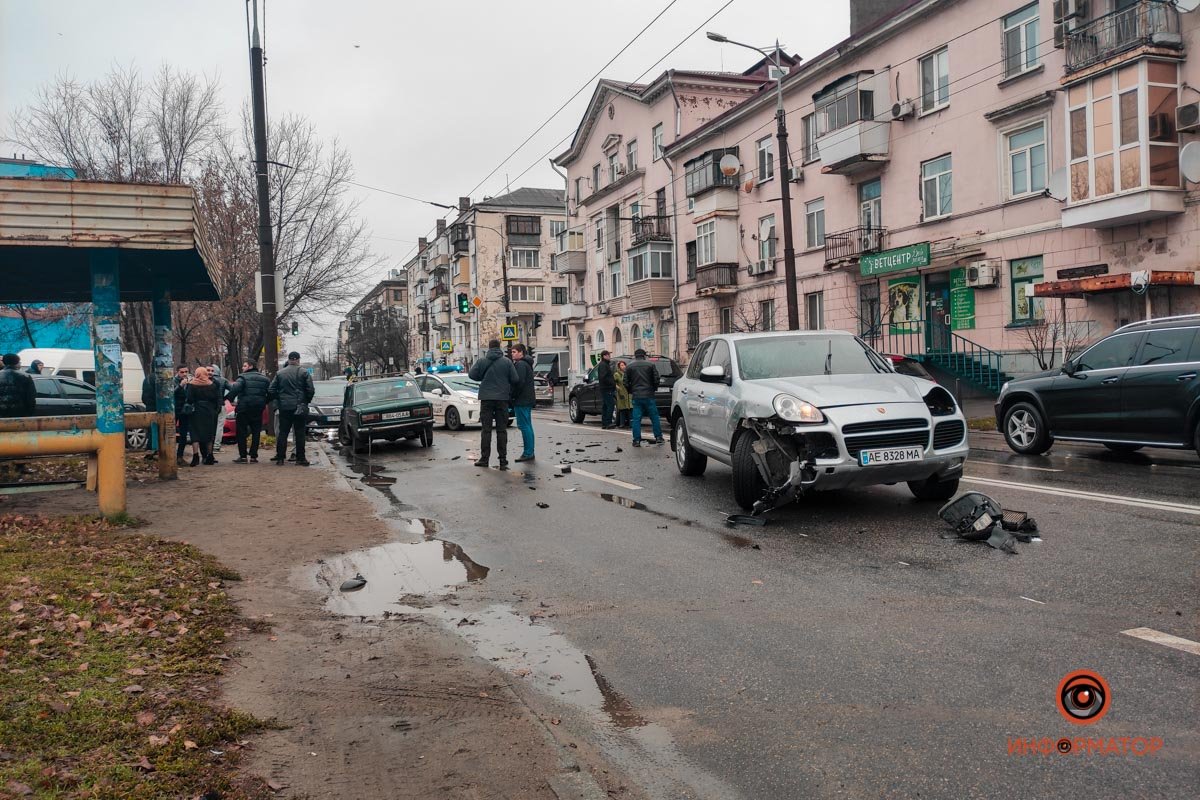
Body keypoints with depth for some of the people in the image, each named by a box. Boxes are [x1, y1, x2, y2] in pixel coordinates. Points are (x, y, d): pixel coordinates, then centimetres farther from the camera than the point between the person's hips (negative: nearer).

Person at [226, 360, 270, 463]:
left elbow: (235, 389, -22)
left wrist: (230, 398, -10)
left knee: (241, 432, 4)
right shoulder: (264, 378, 9)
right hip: (258, 409, 4)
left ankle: (242, 456, 1)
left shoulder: (243, 377, -6)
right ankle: (253, 456, 5)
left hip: (244, 408, -4)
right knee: (256, 433, 8)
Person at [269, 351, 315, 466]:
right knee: (299, 433, 1)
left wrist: (278, 400, 16)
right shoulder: (304, 372, -3)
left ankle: (280, 458, 7)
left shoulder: (279, 373, 4)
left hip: (284, 407, 2)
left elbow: (271, 391, 3)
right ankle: (300, 458, 1)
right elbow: (311, 390, -7)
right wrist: (306, 401, 8)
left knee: (282, 432, 8)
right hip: (300, 407, -2)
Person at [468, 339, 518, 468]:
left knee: (486, 429, 5)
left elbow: (472, 375, 0)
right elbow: (514, 379, -4)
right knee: (502, 430, 4)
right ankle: (503, 460, 3)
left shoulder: (482, 361, -2)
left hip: (486, 398, 0)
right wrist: (509, 391, 16)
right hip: (503, 398, 0)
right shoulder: (507, 361, -2)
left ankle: (484, 458, 5)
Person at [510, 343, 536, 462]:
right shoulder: (526, 364, 20)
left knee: (524, 426, -9)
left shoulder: (520, 364, -12)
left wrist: (512, 395, -12)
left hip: (522, 400, -10)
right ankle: (529, 453, 14)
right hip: (528, 400, 10)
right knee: (527, 426, 11)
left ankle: (528, 453, -9)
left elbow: (519, 382, -20)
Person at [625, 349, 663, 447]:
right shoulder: (650, 365, 2)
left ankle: (637, 440, 1)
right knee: (654, 417, 8)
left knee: (636, 419, 3)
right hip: (649, 395, 0)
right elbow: (656, 379, -1)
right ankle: (658, 437, 9)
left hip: (636, 396, 0)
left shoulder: (630, 367, 4)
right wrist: (654, 389, 16)